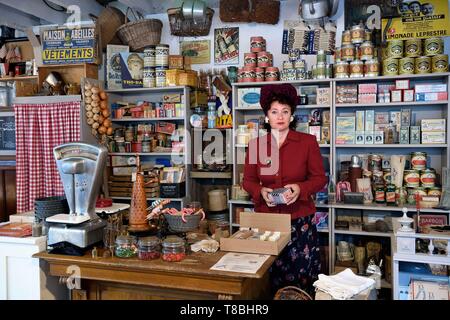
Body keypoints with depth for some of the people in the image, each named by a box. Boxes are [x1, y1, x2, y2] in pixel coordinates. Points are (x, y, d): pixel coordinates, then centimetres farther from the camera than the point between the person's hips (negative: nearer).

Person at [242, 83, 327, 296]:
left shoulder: (308, 142, 0)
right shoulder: (256, 144, 5)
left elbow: (320, 178, 2)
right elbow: (248, 180, 9)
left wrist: (300, 188, -17)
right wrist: (261, 192, -12)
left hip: (300, 220, -1)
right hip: (266, 219, 2)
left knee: (301, 273, 2)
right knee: (269, 275, 6)